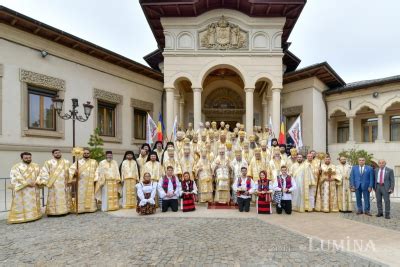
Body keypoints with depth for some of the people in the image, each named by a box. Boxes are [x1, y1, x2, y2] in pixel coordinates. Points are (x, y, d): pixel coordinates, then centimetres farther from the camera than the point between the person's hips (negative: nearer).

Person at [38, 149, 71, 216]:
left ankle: (65, 210, 16)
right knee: (54, 198, -3)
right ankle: (53, 212, 3)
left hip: (64, 184, 3)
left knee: (65, 198, 8)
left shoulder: (66, 162, 11)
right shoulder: (48, 162, 2)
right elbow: (44, 172, -5)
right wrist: (44, 181, -16)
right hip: (54, 184, -3)